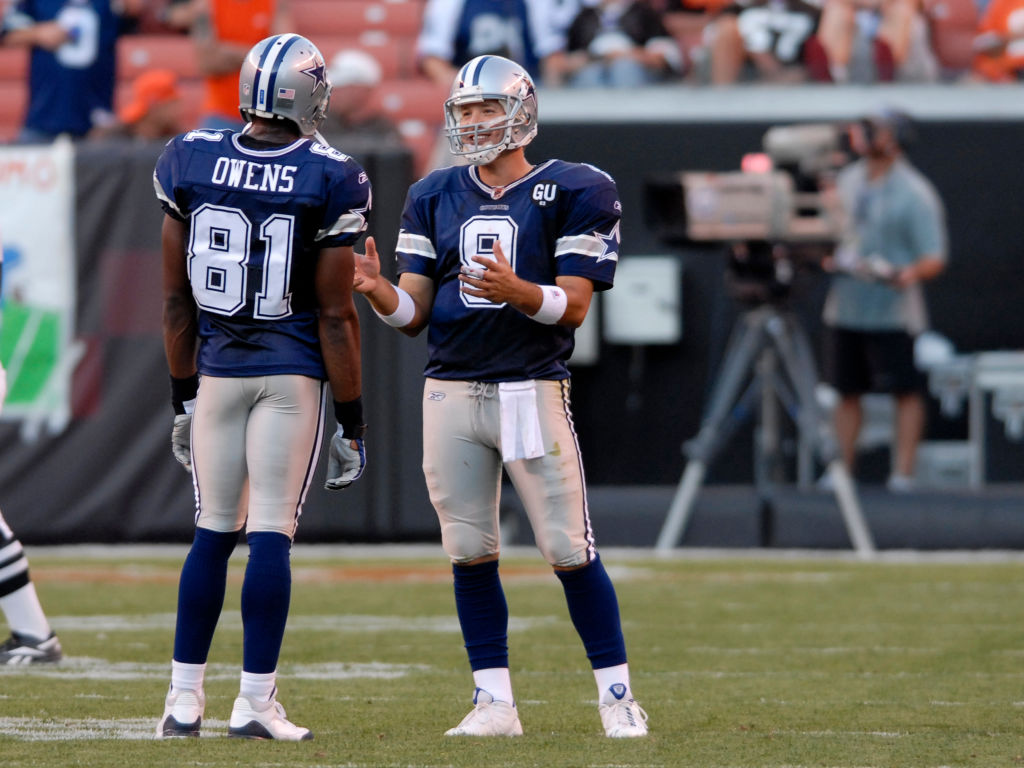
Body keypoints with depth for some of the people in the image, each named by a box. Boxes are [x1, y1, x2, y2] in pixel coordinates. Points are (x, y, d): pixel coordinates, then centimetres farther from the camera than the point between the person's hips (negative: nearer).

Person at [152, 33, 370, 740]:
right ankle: (256, 701, -3)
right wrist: (352, 424, -2)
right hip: (293, 373, -3)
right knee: (271, 535, -2)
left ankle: (184, 699, 12)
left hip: (217, 371, 3)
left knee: (213, 533, 12)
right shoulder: (330, 181, -11)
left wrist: (183, 397, 14)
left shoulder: (191, 163, -2)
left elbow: (177, 299, 4)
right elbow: (335, 316, -9)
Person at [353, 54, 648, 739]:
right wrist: (377, 290, -13)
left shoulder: (573, 194, -1)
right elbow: (413, 314, 9)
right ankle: (494, 701, 11)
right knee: (471, 553, 4)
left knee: (570, 550, -6)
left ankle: (617, 696, 3)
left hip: (532, 391, -4)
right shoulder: (435, 198, 11)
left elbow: (573, 306, -7)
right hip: (451, 393, 4)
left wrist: (514, 290, -27)